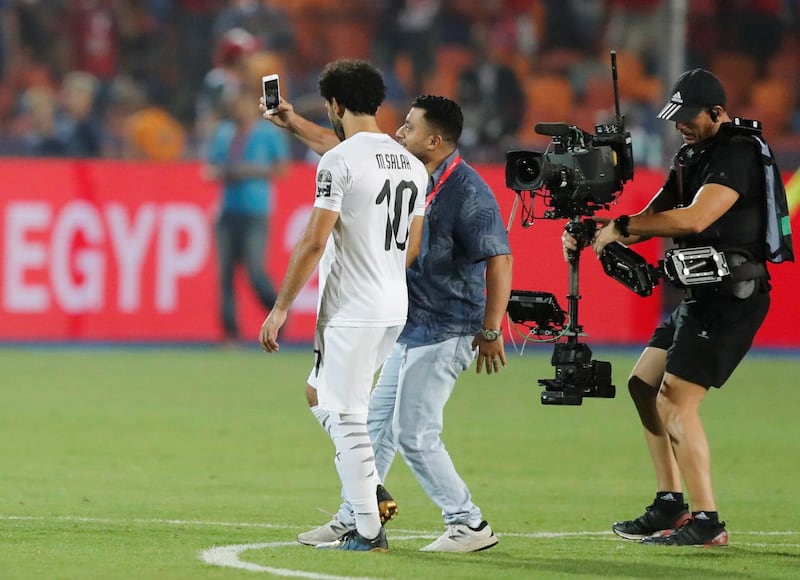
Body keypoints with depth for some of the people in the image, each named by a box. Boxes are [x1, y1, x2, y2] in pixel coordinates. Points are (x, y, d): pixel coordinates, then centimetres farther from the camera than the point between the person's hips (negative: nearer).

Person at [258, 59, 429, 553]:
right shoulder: (413, 165, 10)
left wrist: (281, 308, -12)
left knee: (347, 417, -2)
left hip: (351, 309, -8)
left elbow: (314, 242, -17)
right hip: (396, 308, 8)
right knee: (321, 394, 23)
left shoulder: (339, 162, -13)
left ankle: (368, 531, -2)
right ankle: (370, 491, 14)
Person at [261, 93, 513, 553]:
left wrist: (491, 330, -23)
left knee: (415, 435, -10)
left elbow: (499, 259, -21)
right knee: (378, 424, 14)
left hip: (445, 334, -9)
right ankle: (352, 521, 24)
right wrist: (294, 124, 19)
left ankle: (470, 526, -1)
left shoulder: (468, 192, -19)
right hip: (412, 331, 9)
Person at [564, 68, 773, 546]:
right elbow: (657, 216, 14)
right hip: (702, 296, 11)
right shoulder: (693, 155, 16)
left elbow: (694, 219, -28)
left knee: (676, 399, -15)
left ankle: (707, 522, -13)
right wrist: (592, 234, -2)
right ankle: (670, 505, 20)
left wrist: (620, 227, -21)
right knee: (644, 385, 15)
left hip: (731, 296, -11)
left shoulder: (737, 154, -16)